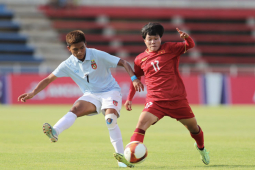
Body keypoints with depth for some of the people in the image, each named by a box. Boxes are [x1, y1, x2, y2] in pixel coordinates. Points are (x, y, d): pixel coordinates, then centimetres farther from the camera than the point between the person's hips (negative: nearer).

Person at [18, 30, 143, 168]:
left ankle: (121, 157, -21)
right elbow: (49, 79, -1)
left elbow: (123, 63, -11)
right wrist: (33, 93, -12)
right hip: (91, 95, 3)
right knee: (75, 109, -27)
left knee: (110, 119, -28)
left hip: (110, 91, -3)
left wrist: (134, 79, -24)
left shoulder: (98, 55, -13)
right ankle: (55, 132, -52)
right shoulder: (68, 65, -5)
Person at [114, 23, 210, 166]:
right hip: (155, 101, 1)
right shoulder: (140, 59, 7)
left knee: (193, 127, 13)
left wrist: (186, 37, -30)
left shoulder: (170, 49, 0)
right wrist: (130, 98, 16)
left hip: (177, 99, 0)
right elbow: (136, 78, 21)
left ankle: (201, 148, 45)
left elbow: (190, 45, -8)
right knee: (141, 124, -23)